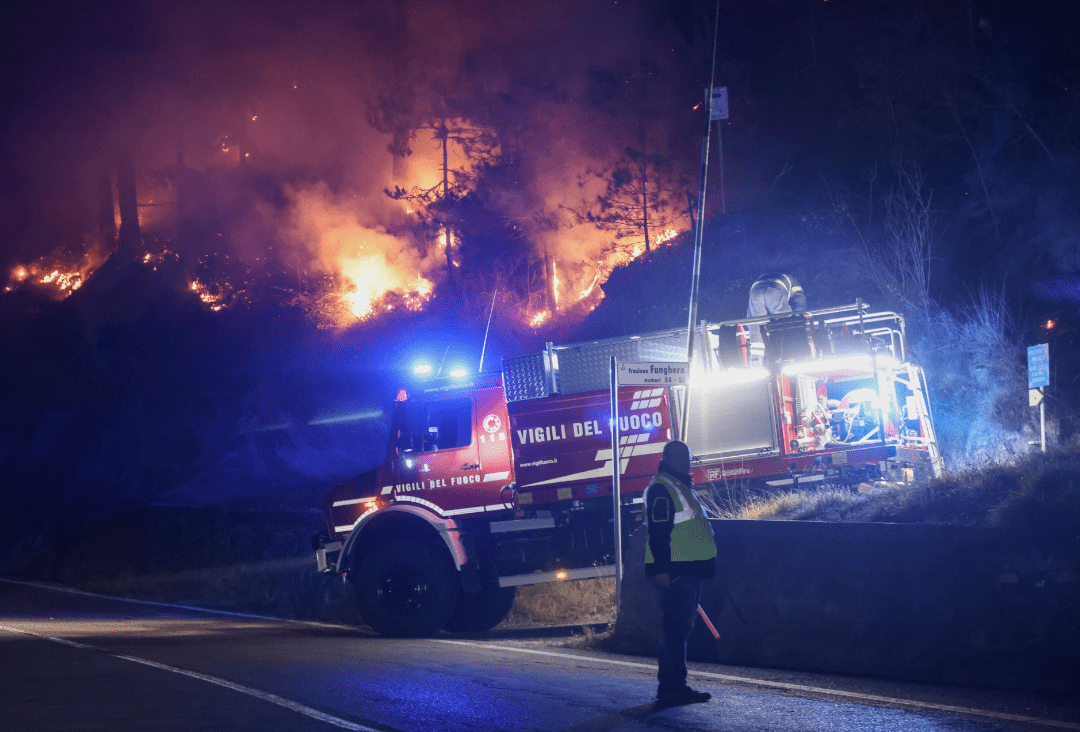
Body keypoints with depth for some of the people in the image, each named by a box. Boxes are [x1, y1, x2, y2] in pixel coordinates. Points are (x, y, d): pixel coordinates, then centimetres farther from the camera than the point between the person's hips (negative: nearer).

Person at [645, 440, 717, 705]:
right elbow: (657, 532, -19)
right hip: (675, 571, -10)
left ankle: (672, 686, 17)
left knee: (681, 626, 12)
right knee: (676, 627, -11)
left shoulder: (681, 487, 22)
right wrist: (662, 568, -25)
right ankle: (672, 687, -12)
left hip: (689, 571, 10)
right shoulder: (661, 489, -11)